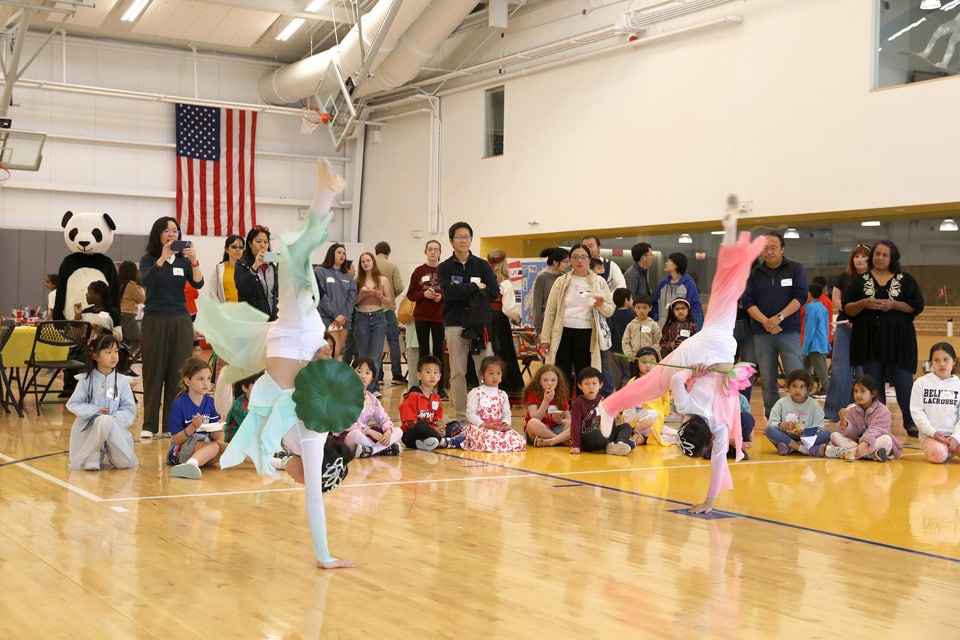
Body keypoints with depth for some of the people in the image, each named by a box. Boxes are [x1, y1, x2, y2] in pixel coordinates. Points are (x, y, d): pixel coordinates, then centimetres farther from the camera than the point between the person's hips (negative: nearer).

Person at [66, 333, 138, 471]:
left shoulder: (122, 381, 3)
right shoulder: (86, 380, 2)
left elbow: (130, 409, 0)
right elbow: (73, 404, -1)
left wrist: (115, 418, -19)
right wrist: (95, 411, -16)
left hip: (114, 426, 1)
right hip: (89, 427, -1)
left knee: (125, 463, -22)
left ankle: (110, 451, 12)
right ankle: (94, 455, -4)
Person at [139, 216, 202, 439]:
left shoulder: (183, 260, 5)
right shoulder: (148, 259, -1)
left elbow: (199, 284, -9)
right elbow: (146, 281, -21)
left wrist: (194, 261, -26)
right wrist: (162, 258, -35)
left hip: (180, 321, 2)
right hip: (154, 321, -2)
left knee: (178, 374, 2)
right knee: (153, 374, 0)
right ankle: (149, 425, 7)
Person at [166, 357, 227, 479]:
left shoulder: (211, 403, 4)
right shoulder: (179, 404, -9)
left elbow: (215, 437, 6)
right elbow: (175, 439, -11)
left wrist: (218, 430, -16)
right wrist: (192, 427, -26)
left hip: (205, 445, 6)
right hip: (181, 450, -6)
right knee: (214, 446, -34)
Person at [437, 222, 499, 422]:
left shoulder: (482, 265, 9)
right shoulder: (444, 268, 7)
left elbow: (494, 292, -3)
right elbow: (449, 292, -11)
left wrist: (463, 291, -9)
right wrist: (476, 287, -8)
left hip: (480, 324, 0)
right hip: (455, 324, 0)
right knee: (458, 373, 4)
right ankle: (461, 417, 10)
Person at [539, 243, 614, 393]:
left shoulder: (599, 282, 6)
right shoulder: (561, 282, 6)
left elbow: (610, 311, 6)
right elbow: (550, 311, 6)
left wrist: (601, 305, -17)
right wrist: (545, 339, 1)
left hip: (586, 334, 0)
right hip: (563, 333, 0)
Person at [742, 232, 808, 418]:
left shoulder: (795, 269, 5)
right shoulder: (754, 273, 11)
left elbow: (800, 297, -5)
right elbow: (748, 302, 3)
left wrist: (779, 317, -16)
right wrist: (765, 321, -13)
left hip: (789, 332, -2)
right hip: (762, 334, 2)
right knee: (768, 381, 5)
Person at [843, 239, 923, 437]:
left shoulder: (905, 280, 7)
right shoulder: (860, 281, 9)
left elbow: (917, 305, 0)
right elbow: (847, 309, 4)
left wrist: (893, 304, -14)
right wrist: (863, 304, -16)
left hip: (898, 339, -1)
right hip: (869, 340, 1)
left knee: (903, 382, -4)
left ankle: (911, 423, 3)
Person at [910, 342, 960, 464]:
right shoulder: (921, 382, 2)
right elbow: (916, 411, -2)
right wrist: (932, 432, -13)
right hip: (930, 435, -2)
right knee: (938, 455, -32)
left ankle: (950, 450, 2)